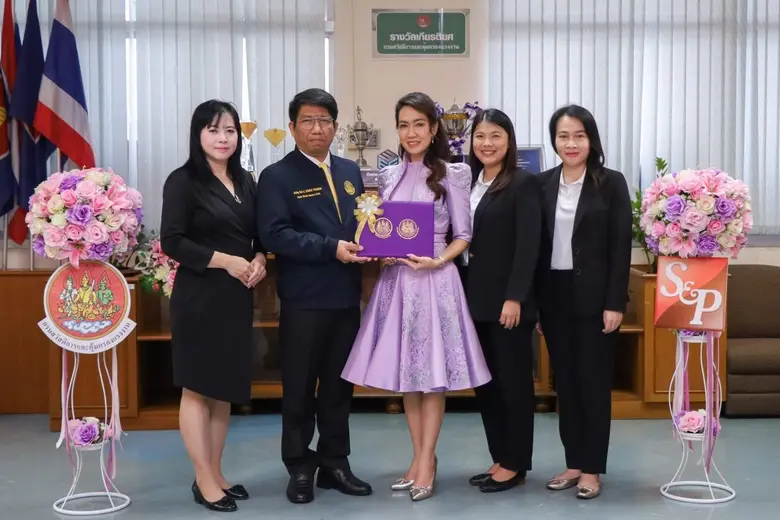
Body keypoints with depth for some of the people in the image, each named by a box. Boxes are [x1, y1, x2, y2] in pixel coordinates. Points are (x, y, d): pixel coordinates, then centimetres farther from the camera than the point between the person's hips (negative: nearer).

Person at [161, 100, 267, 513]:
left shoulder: (245, 182, 11)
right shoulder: (183, 181, -8)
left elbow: (259, 235, 16)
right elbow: (172, 242, -14)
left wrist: (259, 259, -5)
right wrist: (225, 261, -18)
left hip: (237, 297, 7)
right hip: (199, 297, -7)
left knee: (226, 388, 12)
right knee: (197, 389, 1)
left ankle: (217, 475, 23)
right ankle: (204, 482, 10)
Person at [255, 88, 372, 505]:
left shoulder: (350, 171, 14)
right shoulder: (277, 175, -5)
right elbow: (275, 234, -16)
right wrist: (331, 248, -22)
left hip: (347, 296, 5)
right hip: (303, 299, -5)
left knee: (340, 384, 13)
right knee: (300, 387, 5)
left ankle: (335, 463, 25)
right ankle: (300, 469, 18)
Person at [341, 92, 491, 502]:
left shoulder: (452, 175, -2)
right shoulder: (389, 176, 10)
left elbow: (463, 236, -2)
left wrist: (437, 261, -18)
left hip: (435, 280, -4)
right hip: (396, 279, 5)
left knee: (432, 374, 0)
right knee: (405, 373, 9)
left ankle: (426, 462, 10)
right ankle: (420, 457, 21)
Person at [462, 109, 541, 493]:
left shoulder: (524, 183, -7)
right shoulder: (469, 182, 12)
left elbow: (528, 246, -13)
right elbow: (462, 240, 12)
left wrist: (515, 298, -19)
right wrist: (462, 293, 6)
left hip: (507, 300, -7)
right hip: (476, 299, 7)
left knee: (513, 381, 3)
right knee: (483, 382, 11)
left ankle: (516, 465, 13)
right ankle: (499, 459, 22)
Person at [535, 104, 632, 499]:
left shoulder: (611, 183, -3)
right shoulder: (542, 184, 6)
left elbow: (621, 246, -6)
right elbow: (535, 244, 6)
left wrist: (615, 303, -12)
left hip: (594, 297, -3)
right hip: (554, 296, 4)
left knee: (594, 382, 3)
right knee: (564, 382, 9)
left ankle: (592, 468, 12)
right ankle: (573, 462, 20)